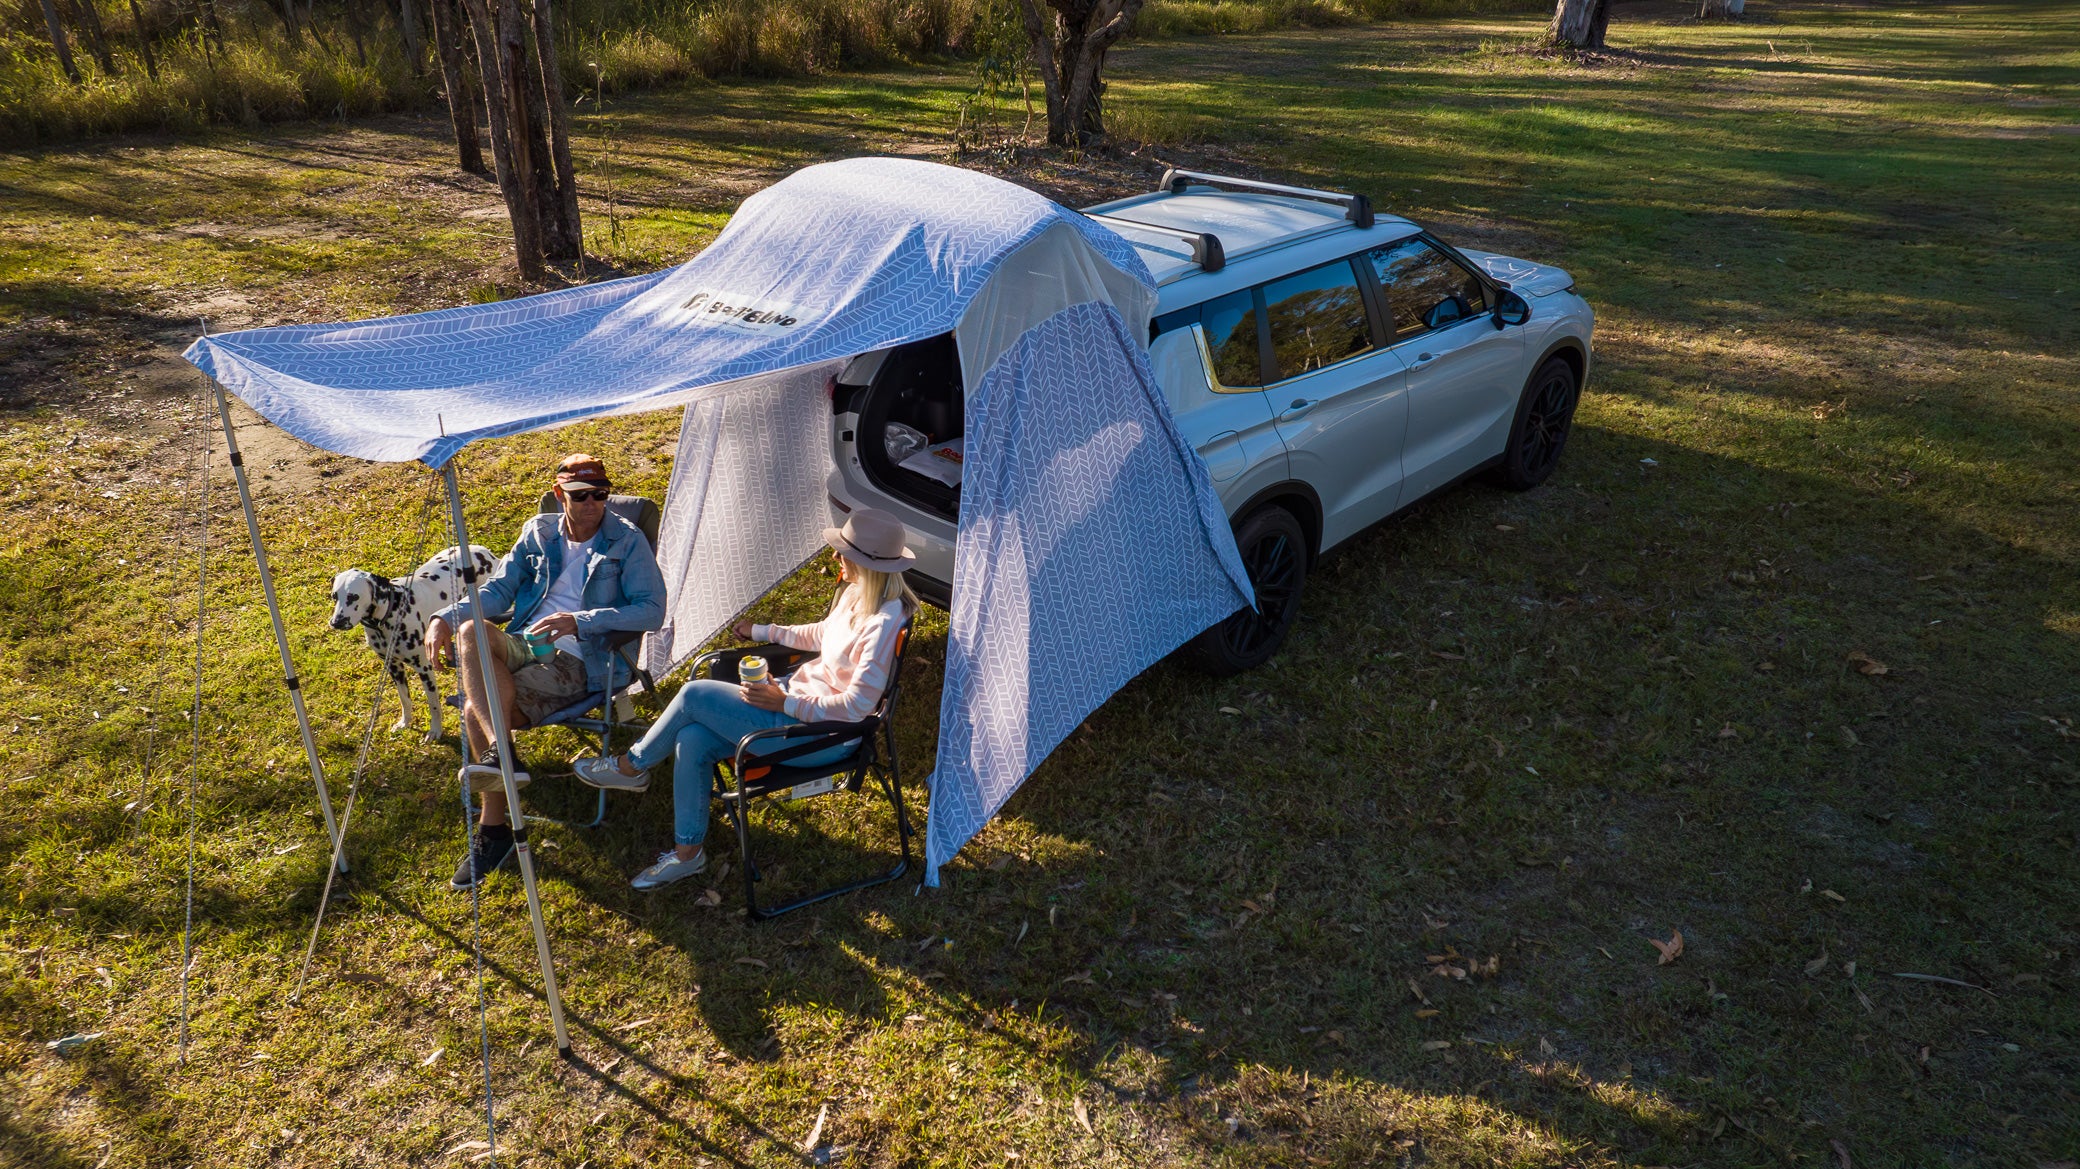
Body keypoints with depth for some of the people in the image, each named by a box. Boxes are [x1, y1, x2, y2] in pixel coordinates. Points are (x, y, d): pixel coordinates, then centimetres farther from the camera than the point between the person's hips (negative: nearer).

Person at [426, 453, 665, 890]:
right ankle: (501, 751, -32)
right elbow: (497, 590, 18)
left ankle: (493, 828, -20)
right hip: (523, 645, 5)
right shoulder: (538, 533, 17)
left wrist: (580, 621, -16)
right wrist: (444, 617, 0)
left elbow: (651, 610, -6)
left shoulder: (627, 541, 3)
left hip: (576, 661, -5)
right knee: (470, 631, -31)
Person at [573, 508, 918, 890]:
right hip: (800, 694, 9)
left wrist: (784, 704, -21)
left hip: (825, 734, -9)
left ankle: (632, 767, 14)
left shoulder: (883, 622, -26)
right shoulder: (857, 592, 3)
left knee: (695, 694, -13)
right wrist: (761, 632, 27)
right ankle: (687, 851, 8)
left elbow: (857, 705, -25)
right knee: (692, 740, -7)